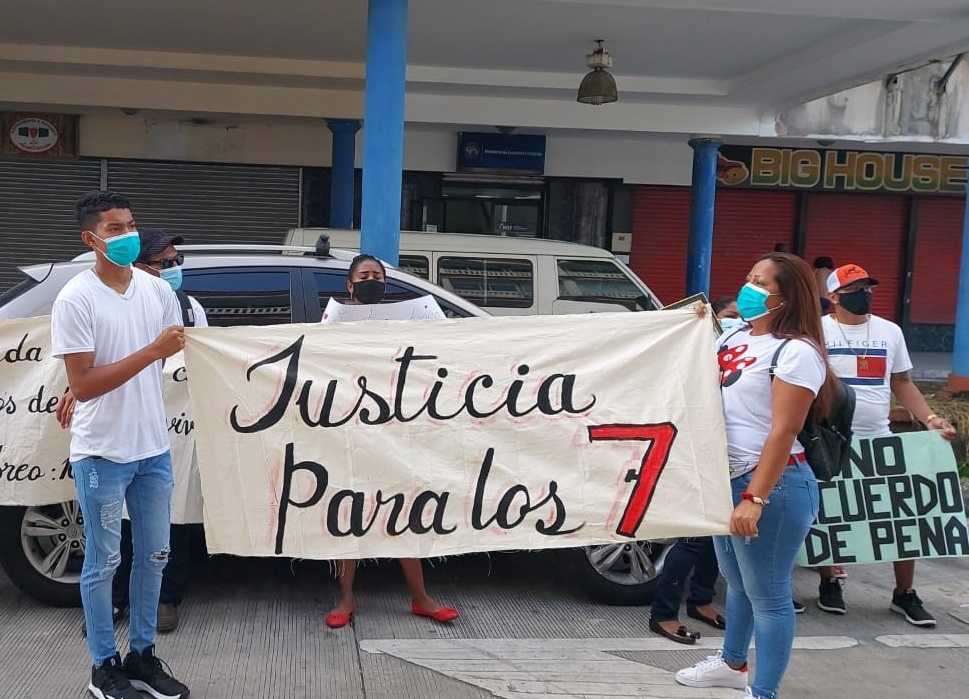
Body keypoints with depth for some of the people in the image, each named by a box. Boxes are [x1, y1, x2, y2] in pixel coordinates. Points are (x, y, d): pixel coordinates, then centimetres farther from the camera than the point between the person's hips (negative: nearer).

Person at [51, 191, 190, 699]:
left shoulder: (157, 290, 2)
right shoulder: (75, 300, -14)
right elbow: (83, 385, -18)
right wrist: (151, 352, -23)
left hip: (154, 449, 6)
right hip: (101, 454, -5)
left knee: (154, 556, 14)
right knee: (103, 562, 6)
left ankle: (142, 656, 29)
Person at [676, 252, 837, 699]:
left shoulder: (797, 352, -15)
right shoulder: (733, 337, 10)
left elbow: (783, 432, -21)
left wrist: (755, 498, -25)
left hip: (773, 484, -9)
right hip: (727, 478, 9)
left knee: (767, 594, 0)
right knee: (736, 581, 24)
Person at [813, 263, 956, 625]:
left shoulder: (890, 331, 8)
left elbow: (902, 383, 13)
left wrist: (930, 419, -1)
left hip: (880, 440, 3)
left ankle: (904, 594, 16)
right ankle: (829, 583, 26)